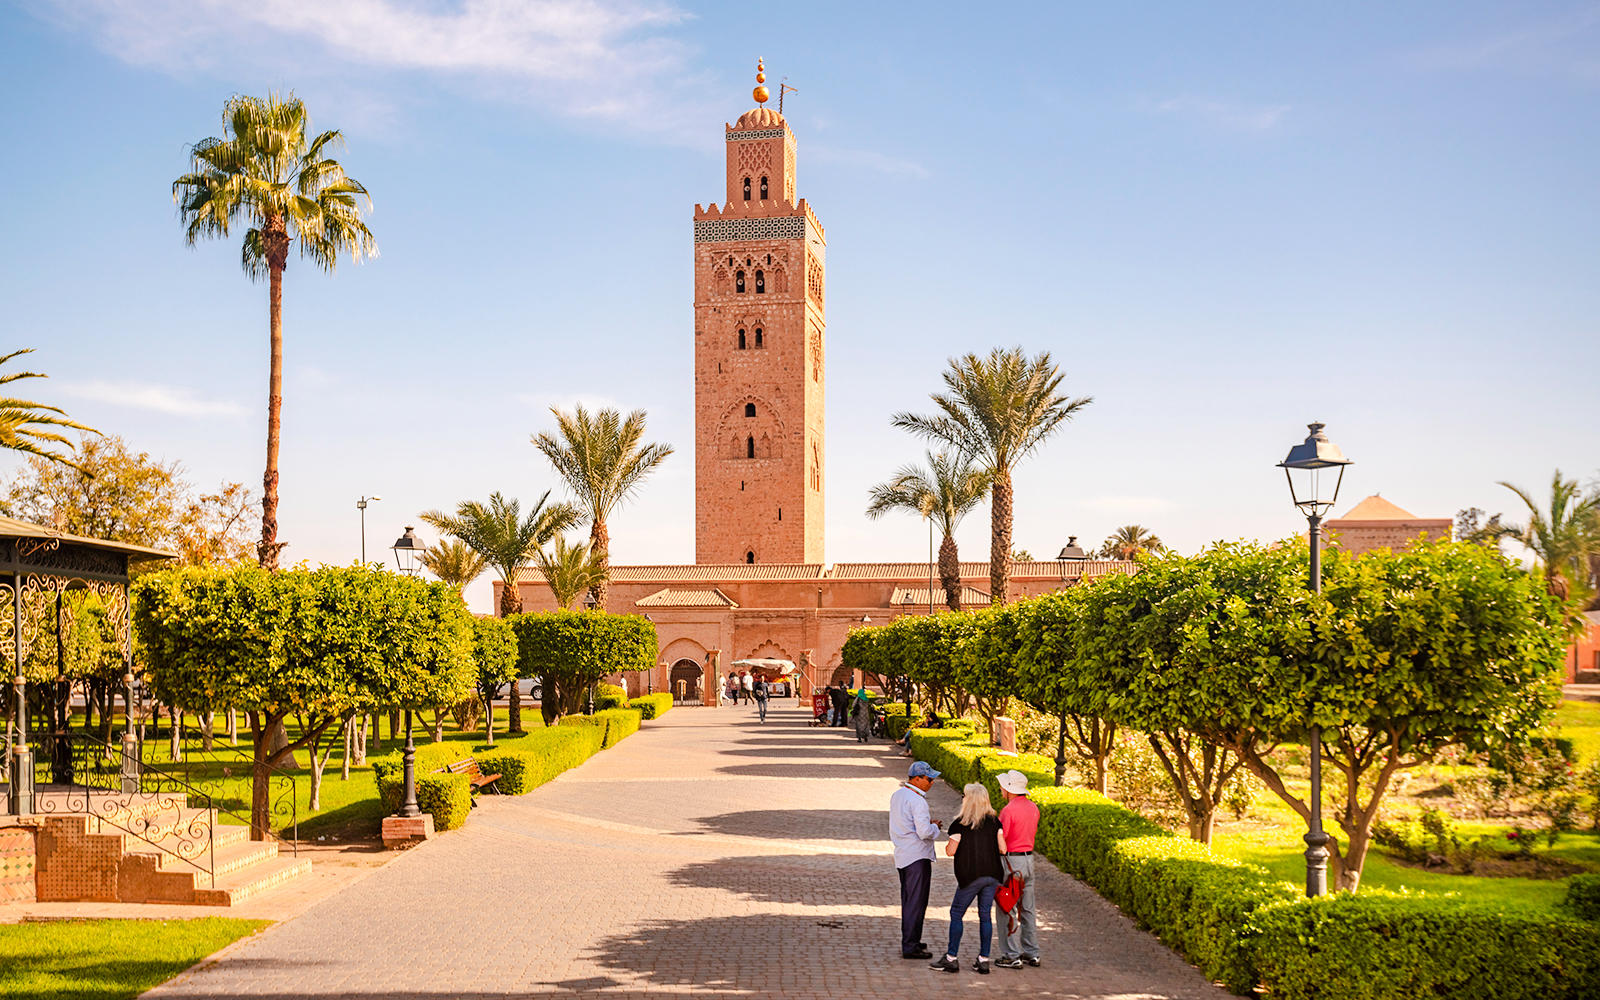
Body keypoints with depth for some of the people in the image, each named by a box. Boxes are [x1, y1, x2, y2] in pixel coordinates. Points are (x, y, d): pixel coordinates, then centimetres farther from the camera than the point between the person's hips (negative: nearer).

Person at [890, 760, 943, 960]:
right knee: (916, 903, -4)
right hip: (917, 857, -9)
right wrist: (934, 827, -3)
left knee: (908, 901, 18)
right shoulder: (917, 801, -19)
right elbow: (924, 833, -24)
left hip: (901, 855, 9)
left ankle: (909, 941, 27)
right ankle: (910, 947, -3)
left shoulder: (897, 795, 10)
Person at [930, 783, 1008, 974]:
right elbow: (1003, 848, 2)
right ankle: (983, 960, 9)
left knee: (956, 914, 6)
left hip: (970, 876, -5)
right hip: (992, 875, 5)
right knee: (985, 915, 9)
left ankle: (952, 958, 5)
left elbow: (950, 851, -10)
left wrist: (947, 843, 12)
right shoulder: (994, 821, 3)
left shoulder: (960, 823, -9)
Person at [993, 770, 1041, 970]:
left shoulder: (1009, 810, -17)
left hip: (1011, 860, -8)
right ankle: (1031, 953, 17)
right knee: (1027, 908, 13)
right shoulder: (1033, 808, 8)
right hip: (1029, 858, 8)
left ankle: (1012, 956, -2)